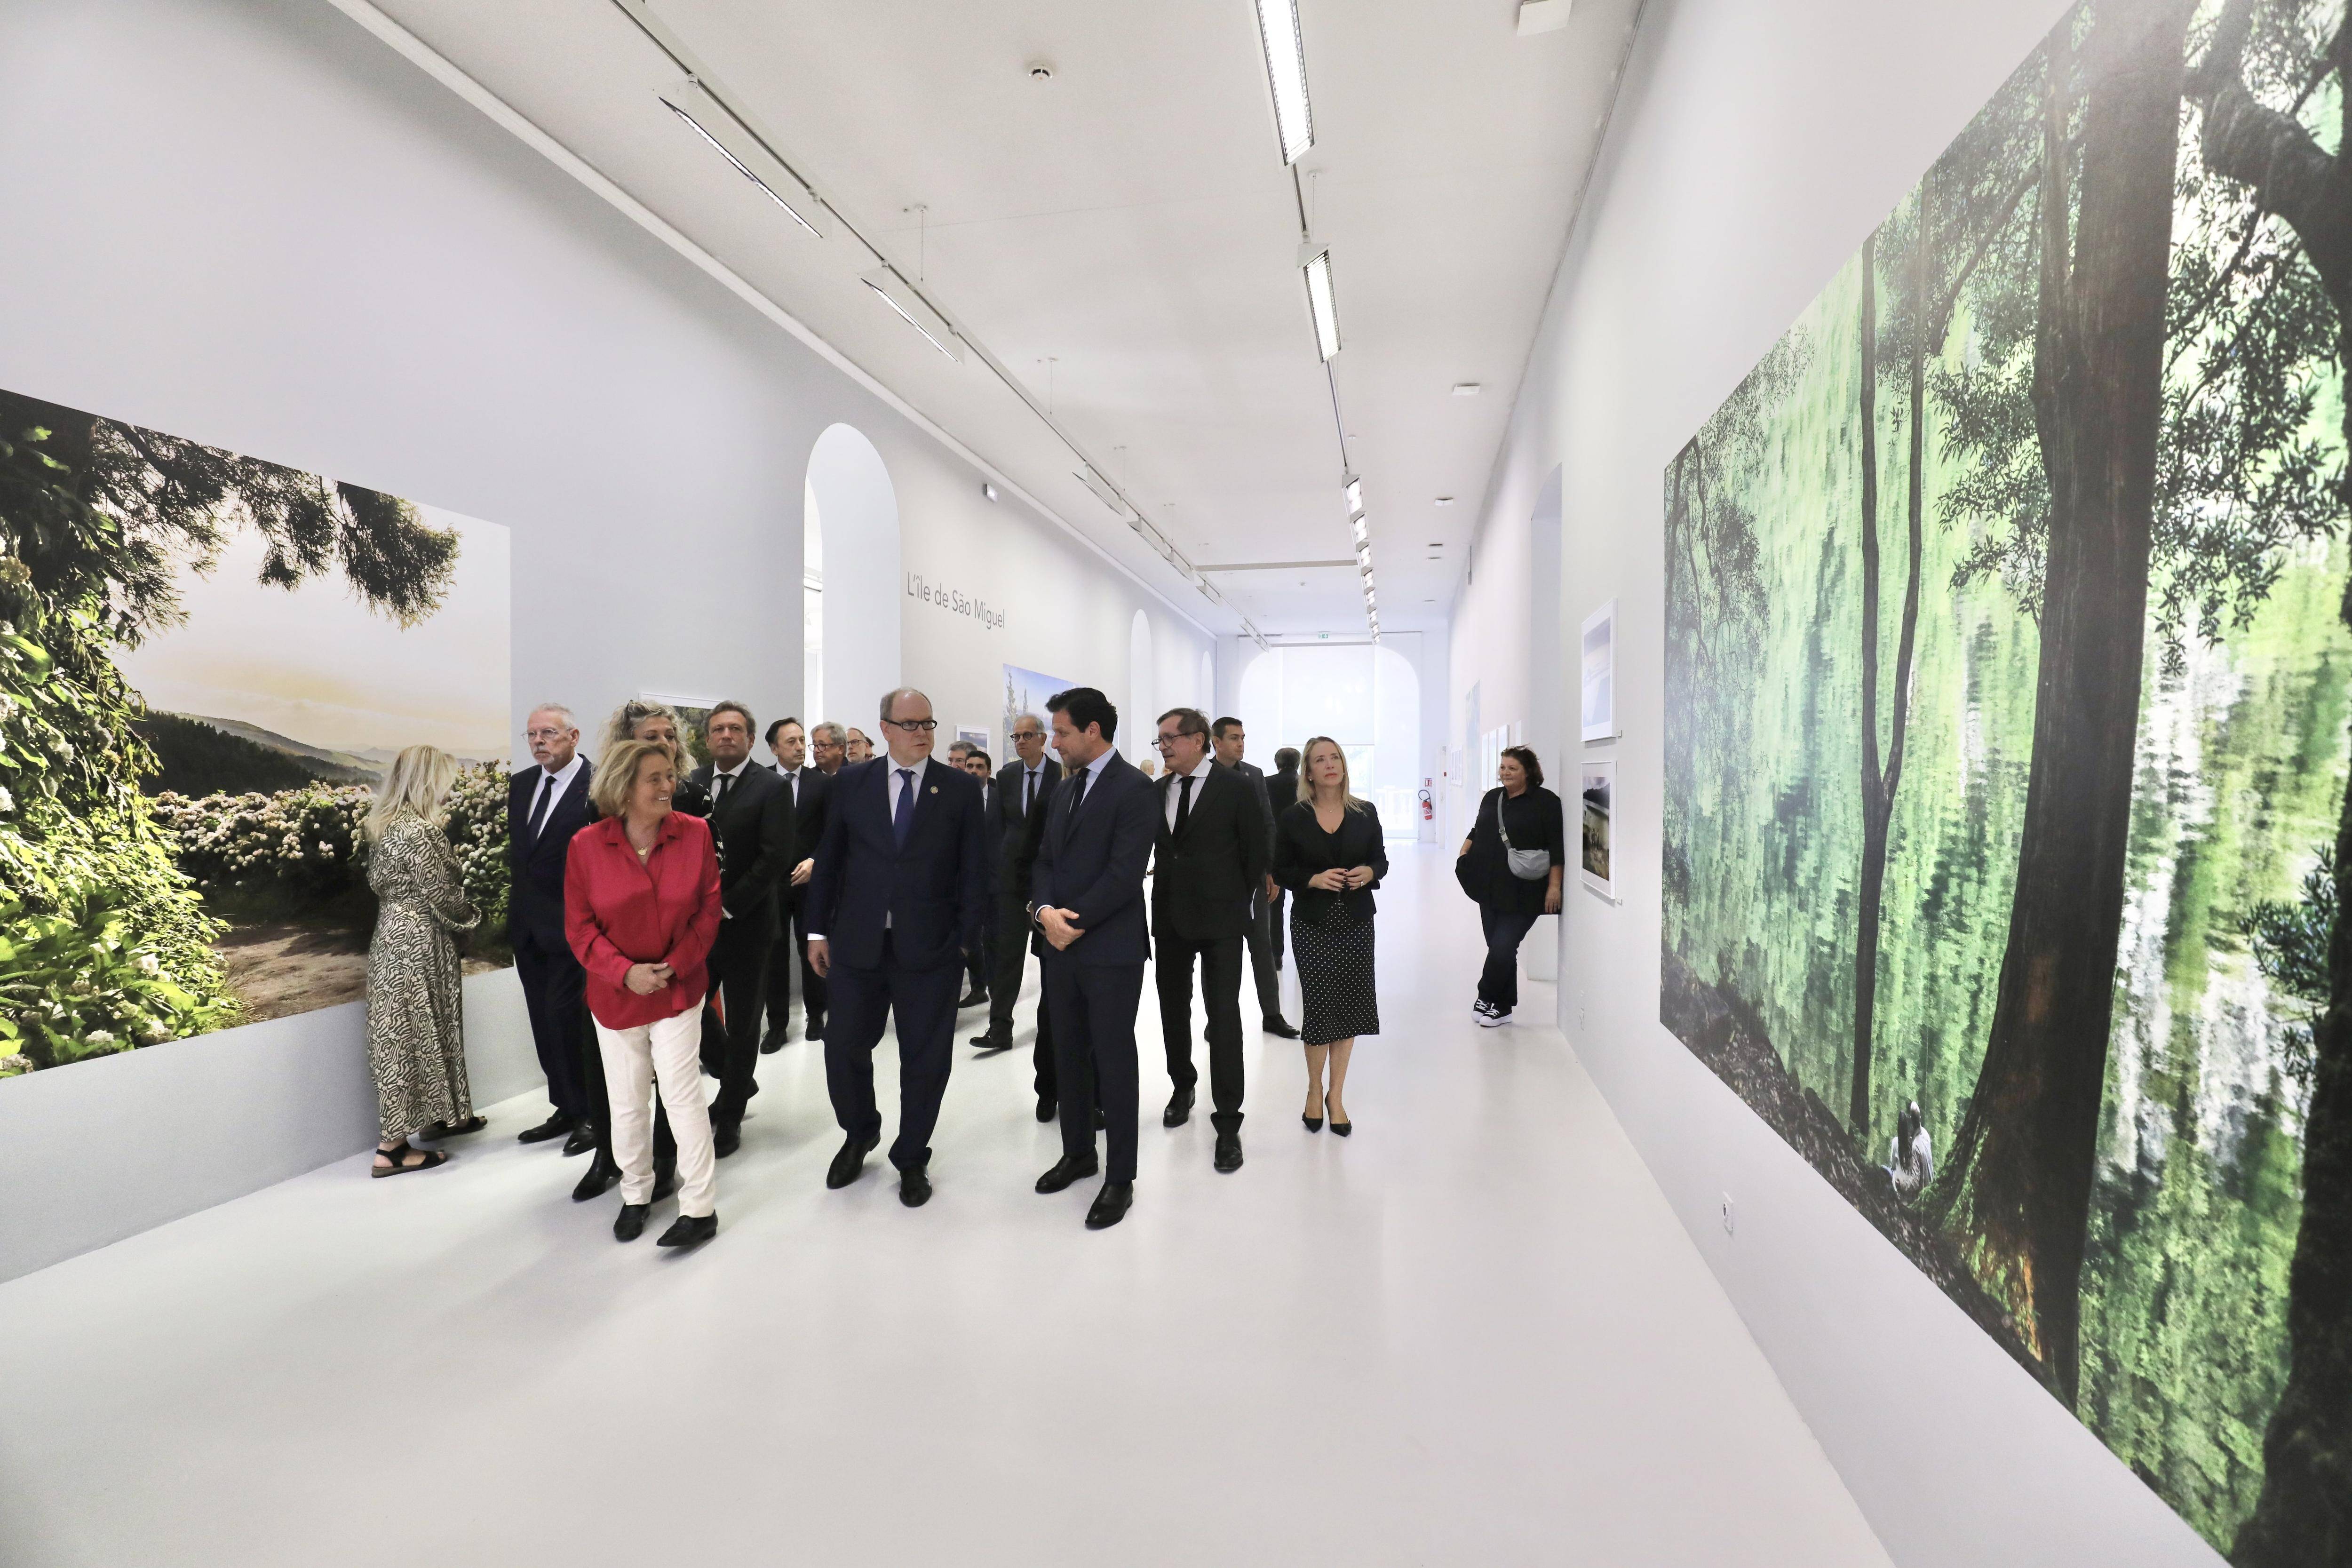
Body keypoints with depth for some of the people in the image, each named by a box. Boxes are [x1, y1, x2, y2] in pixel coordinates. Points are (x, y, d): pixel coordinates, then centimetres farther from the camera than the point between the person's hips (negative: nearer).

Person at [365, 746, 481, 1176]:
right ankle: (393, 1147, 5)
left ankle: (440, 1115, 32)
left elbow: (379, 881, 16)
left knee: (403, 1033, 17)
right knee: (413, 1036, -2)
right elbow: (443, 894, -19)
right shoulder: (421, 830, -19)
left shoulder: (384, 825, 9)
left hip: (393, 938, 9)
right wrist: (470, 919, 1)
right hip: (419, 945, -9)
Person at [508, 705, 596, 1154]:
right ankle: (567, 1109, 26)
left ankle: (592, 1115, 10)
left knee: (568, 1017, -5)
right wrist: (516, 906, 12)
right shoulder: (520, 784, 10)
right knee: (545, 1022, 13)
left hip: (572, 927, -7)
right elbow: (516, 850, 19)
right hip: (529, 927, 8)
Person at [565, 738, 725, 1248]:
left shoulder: (695, 833, -8)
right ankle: (636, 1195, 36)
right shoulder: (587, 845, -9)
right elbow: (579, 925, -4)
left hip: (679, 988, -1)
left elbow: (709, 908, -4)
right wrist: (625, 972, -15)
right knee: (628, 1103, 14)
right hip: (615, 995, 1)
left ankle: (701, 1208, 12)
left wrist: (676, 964, -14)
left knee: (683, 1095, 1)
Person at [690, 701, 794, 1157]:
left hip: (746, 923, -4)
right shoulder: (691, 783, 7)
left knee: (742, 1021, 6)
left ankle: (730, 1116, 23)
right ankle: (738, 1079, 31)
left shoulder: (771, 787, -8)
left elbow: (775, 859, -15)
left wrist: (727, 906, -17)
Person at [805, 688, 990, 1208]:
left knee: (925, 1060, 8)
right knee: (843, 1048, 10)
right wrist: (818, 930, 5)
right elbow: (828, 861, 7)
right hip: (857, 944, 2)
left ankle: (911, 1159, 30)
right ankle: (859, 1135, 39)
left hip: (930, 949, -1)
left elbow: (974, 871, -1)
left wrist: (967, 940, -5)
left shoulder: (961, 788, -1)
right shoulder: (851, 782, 4)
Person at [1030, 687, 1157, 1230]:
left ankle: (1120, 1178, 16)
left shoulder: (1134, 788, -12)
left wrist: (1075, 921, -14)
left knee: (1113, 1061, 2)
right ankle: (1078, 1153, 33)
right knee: (1069, 1055, 16)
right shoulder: (1067, 787, 13)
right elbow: (1045, 859, 12)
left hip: (1111, 949, -7)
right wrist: (1045, 910, -7)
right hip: (1062, 945, 8)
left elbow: (1124, 874, -19)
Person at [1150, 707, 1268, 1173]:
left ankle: (1227, 1122, 6)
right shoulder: (1157, 791, 5)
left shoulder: (1237, 788, -9)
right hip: (1170, 918, 5)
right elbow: (1156, 848, 13)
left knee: (1224, 1016, -3)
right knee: (1174, 1009, 16)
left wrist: (1238, 901, 0)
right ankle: (1182, 1087, 38)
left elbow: (1256, 851, -3)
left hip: (1220, 920, -5)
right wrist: (1164, 893, 6)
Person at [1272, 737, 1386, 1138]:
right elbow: (1281, 871, 0)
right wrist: (1314, 879, -17)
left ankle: (1336, 1094, 22)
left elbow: (1381, 860, 10)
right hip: (1312, 924, -2)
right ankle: (1315, 1090, 25)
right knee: (1320, 1006, 1)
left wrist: (1368, 873, -12)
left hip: (1356, 922, 2)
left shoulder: (1365, 814, 4)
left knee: (1350, 1006, 5)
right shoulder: (1293, 817, -1)